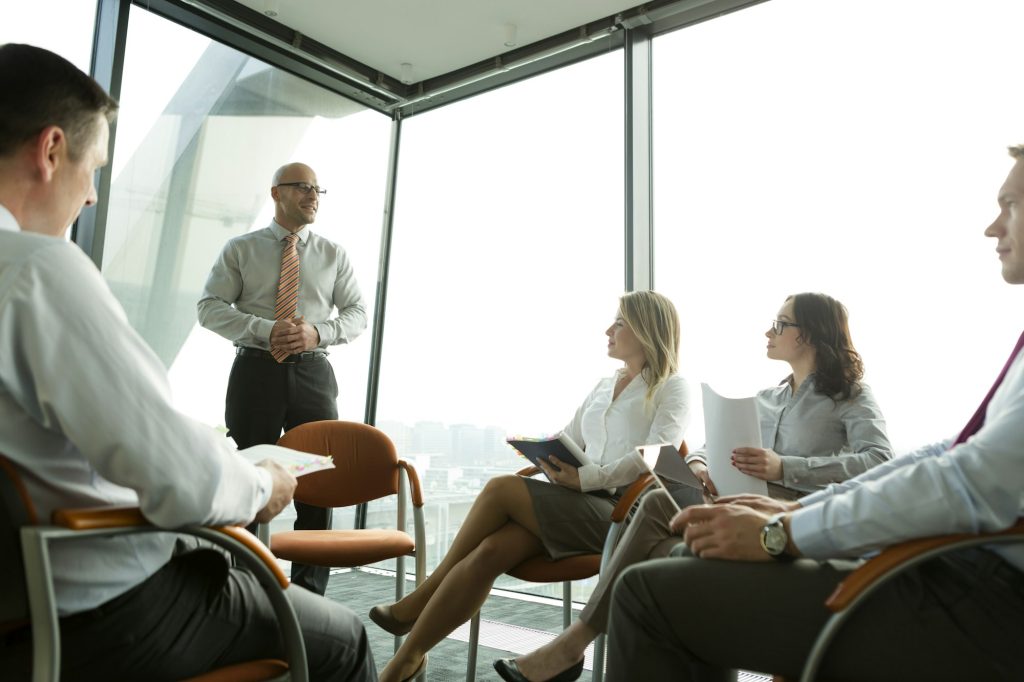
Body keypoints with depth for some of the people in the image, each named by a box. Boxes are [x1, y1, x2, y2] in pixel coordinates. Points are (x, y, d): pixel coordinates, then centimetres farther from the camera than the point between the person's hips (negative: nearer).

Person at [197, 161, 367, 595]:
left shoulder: (333, 255, 12)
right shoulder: (240, 249, 9)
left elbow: (357, 314, 8)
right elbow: (210, 308, 1)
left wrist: (318, 333, -12)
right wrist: (266, 330, -15)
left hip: (313, 372, 1)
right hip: (256, 368, -1)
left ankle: (309, 590, 10)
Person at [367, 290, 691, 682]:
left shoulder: (672, 388, 4)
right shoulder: (604, 386, 23)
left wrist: (587, 479, -23)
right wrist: (543, 454, -6)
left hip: (620, 512, -5)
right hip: (580, 503, 6)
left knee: (501, 489, -23)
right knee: (488, 552, -23)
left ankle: (420, 598, -8)